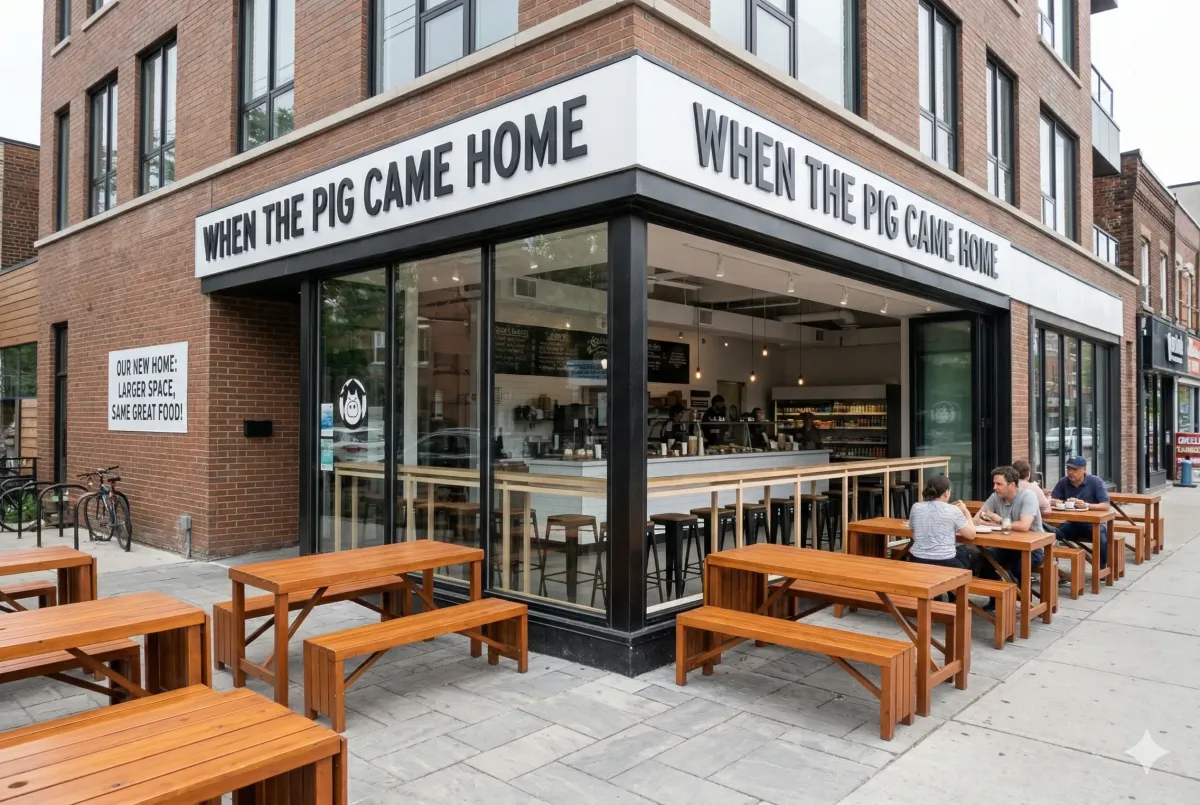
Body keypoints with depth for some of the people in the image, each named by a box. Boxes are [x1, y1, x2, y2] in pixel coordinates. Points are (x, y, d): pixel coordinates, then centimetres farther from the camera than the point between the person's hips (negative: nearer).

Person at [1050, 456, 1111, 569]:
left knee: (1102, 539, -33)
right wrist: (1055, 502, -26)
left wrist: (1086, 505, -34)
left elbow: (1105, 506, -17)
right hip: (1072, 523, 2)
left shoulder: (1095, 482, -10)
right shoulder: (1063, 482, -1)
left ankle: (1102, 568, -9)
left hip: (1093, 523, -2)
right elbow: (1051, 501, -1)